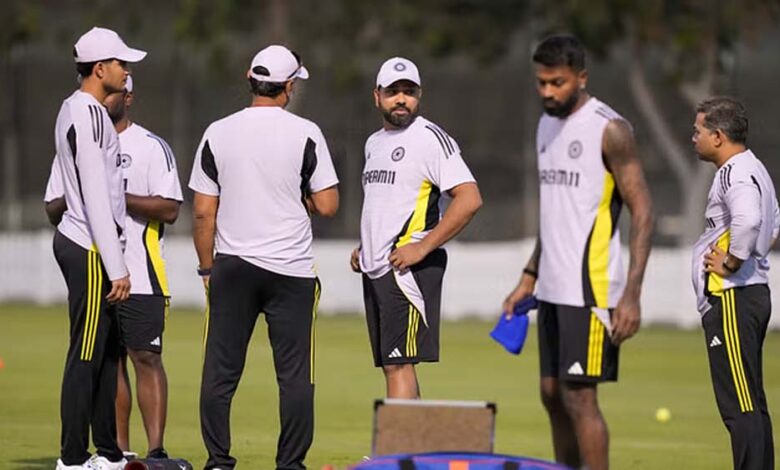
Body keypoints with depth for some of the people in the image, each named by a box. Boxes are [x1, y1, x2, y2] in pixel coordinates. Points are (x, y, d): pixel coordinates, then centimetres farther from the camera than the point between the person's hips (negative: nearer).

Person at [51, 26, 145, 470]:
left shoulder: (77, 110, 16)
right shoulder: (89, 115, -16)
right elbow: (95, 199, -20)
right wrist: (116, 267, -19)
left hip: (79, 244, 10)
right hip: (89, 249, -10)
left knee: (108, 351, 14)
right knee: (87, 355, -7)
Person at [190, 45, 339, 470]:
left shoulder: (218, 134, 1)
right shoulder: (305, 134, -5)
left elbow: (203, 212, 2)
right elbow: (327, 206, -6)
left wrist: (207, 268, 11)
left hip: (232, 265, 2)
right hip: (291, 268, -2)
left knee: (220, 371, 6)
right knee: (294, 372, 3)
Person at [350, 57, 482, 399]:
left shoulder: (431, 138, -8)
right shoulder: (374, 143, 19)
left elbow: (469, 199, -18)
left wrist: (423, 247, -19)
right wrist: (364, 248, 17)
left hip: (408, 267, -9)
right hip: (374, 269, 9)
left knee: (399, 363, -14)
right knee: (389, 365, 8)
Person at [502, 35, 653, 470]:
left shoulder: (609, 129, -11)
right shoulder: (547, 125, 14)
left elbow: (643, 213, -13)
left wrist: (632, 295, -19)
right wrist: (529, 278, 20)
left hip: (590, 289, -8)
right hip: (553, 288, 8)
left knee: (579, 395, -9)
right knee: (553, 395, 10)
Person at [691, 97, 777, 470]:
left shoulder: (735, 173, -14)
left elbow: (748, 220, -34)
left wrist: (730, 263, -21)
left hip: (732, 299, -11)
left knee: (740, 404, -12)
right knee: (749, 403, 13)